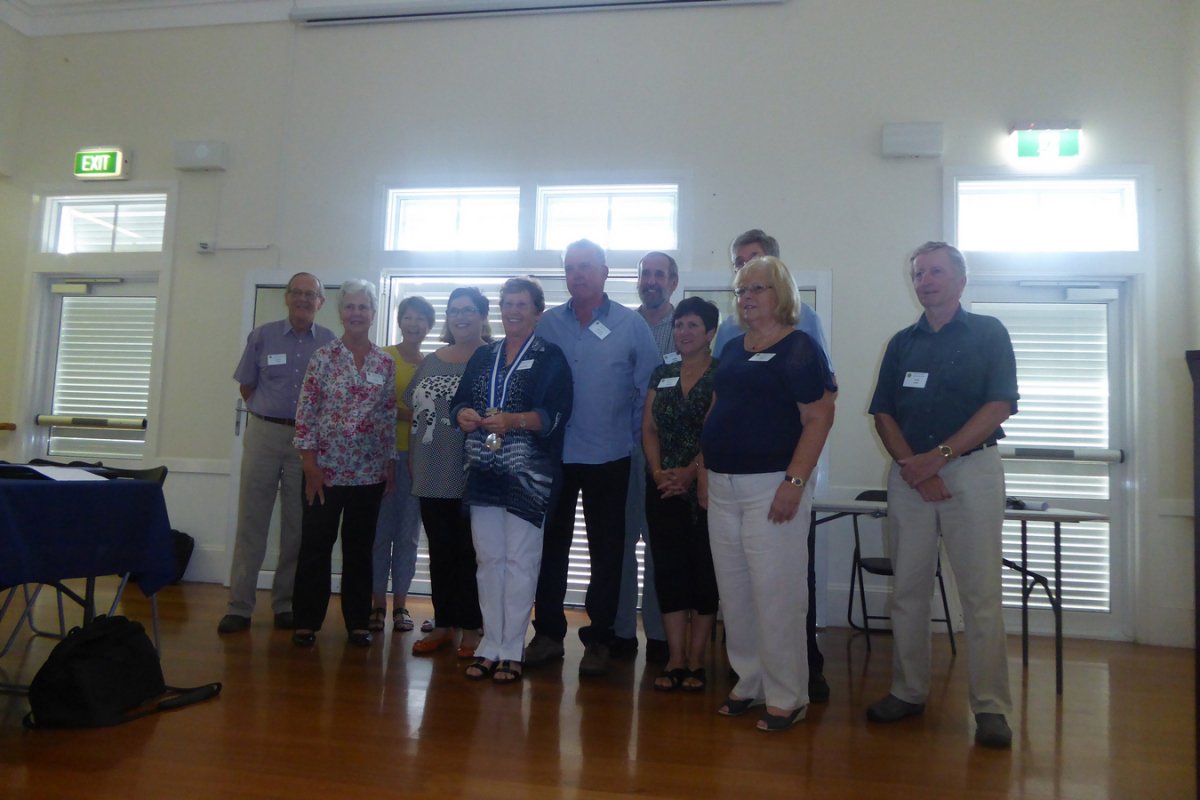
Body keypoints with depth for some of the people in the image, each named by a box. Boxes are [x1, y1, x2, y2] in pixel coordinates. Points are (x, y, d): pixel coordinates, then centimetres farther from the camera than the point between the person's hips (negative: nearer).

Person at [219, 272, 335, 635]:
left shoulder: (330, 343, 2)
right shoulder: (262, 336, 4)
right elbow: (246, 387, 10)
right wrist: (270, 414, 6)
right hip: (264, 433, 0)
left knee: (297, 525, 6)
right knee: (251, 520, 1)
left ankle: (286, 604, 17)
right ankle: (239, 605, 7)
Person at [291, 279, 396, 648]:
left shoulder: (386, 364, 5)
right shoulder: (323, 357, -3)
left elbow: (390, 417, 8)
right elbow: (305, 413, -4)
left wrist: (390, 467, 5)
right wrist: (311, 466, -9)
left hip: (370, 472, 2)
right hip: (326, 468, -2)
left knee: (360, 548, 10)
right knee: (315, 545, 3)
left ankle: (358, 622, 20)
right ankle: (306, 622, 16)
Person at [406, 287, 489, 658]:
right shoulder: (431, 361, 14)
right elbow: (411, 408, 18)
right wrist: (413, 460, 11)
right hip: (433, 474, 5)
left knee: (470, 553, 3)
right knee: (441, 552, 12)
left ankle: (471, 629, 13)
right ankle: (443, 625, 23)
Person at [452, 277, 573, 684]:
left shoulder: (550, 357, 1)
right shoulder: (483, 356, 16)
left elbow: (556, 413, -9)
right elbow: (460, 400, 13)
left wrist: (513, 420, -23)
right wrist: (464, 415, -10)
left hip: (527, 473, -5)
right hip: (484, 470, 5)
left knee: (519, 560, -3)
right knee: (488, 558, 8)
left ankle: (512, 650, 6)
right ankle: (490, 644, 17)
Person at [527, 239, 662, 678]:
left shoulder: (631, 324, -1)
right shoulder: (547, 323, 5)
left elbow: (649, 388, 1)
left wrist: (637, 435, -3)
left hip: (608, 456, -2)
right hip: (553, 454, 2)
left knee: (606, 551, 7)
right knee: (550, 544, 9)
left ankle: (598, 640, 19)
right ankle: (548, 633, 23)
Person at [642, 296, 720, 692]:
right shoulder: (662, 374, 13)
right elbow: (649, 428, 9)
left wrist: (689, 473, -17)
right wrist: (658, 471, -6)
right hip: (664, 488, 4)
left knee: (704, 570, 2)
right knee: (668, 568, 4)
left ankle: (695, 660, 11)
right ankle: (675, 659, 12)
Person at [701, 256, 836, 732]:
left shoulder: (799, 348, -5)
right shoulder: (732, 350, 16)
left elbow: (819, 418, -12)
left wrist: (794, 482, -19)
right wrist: (705, 468, 13)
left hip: (772, 486, -7)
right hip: (723, 487, 7)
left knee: (775, 594, -4)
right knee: (734, 592, 11)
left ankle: (787, 697, 10)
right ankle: (749, 683, 25)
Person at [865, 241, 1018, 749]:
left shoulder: (988, 333, 5)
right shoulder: (902, 343, 15)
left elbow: (1000, 406, -5)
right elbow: (883, 414, 8)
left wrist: (939, 456, -13)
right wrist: (915, 469, -7)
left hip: (972, 469, -3)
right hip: (909, 474, 4)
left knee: (980, 593, -5)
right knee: (907, 589, 5)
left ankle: (991, 708, 3)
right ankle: (907, 692, 16)